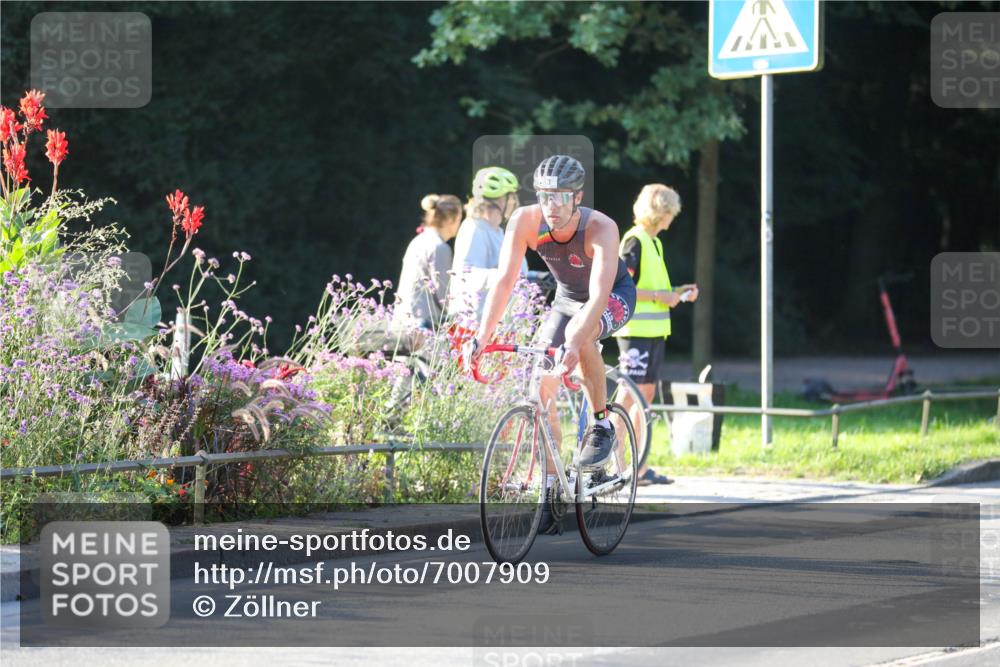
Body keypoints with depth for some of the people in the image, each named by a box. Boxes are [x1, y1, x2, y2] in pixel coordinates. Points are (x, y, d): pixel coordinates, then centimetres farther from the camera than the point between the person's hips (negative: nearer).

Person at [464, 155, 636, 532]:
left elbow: (599, 295, -45)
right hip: (567, 298, 4)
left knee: (579, 332, -37)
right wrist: (481, 337, -41)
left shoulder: (601, 228, -35)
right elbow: (505, 281, -29)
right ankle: (550, 492, -2)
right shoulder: (525, 221, -25)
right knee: (543, 387, -10)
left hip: (615, 296, -4)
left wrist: (575, 343, -59)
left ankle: (602, 425, -17)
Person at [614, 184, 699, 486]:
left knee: (646, 394, 10)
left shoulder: (654, 242, 18)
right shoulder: (634, 241, -11)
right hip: (636, 330, -9)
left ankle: (640, 466, 13)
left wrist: (677, 292, 11)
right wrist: (659, 297, -18)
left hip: (654, 330, 9)